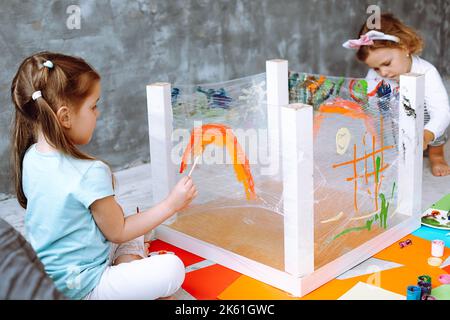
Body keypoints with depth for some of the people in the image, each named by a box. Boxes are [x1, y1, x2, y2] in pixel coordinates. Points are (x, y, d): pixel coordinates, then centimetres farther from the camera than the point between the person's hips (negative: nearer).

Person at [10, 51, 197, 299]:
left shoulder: (30, 157, -4)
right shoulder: (91, 173, -27)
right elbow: (117, 232, -12)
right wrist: (171, 204, -8)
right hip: (80, 289, -8)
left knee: (130, 226, 21)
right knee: (172, 267, -9)